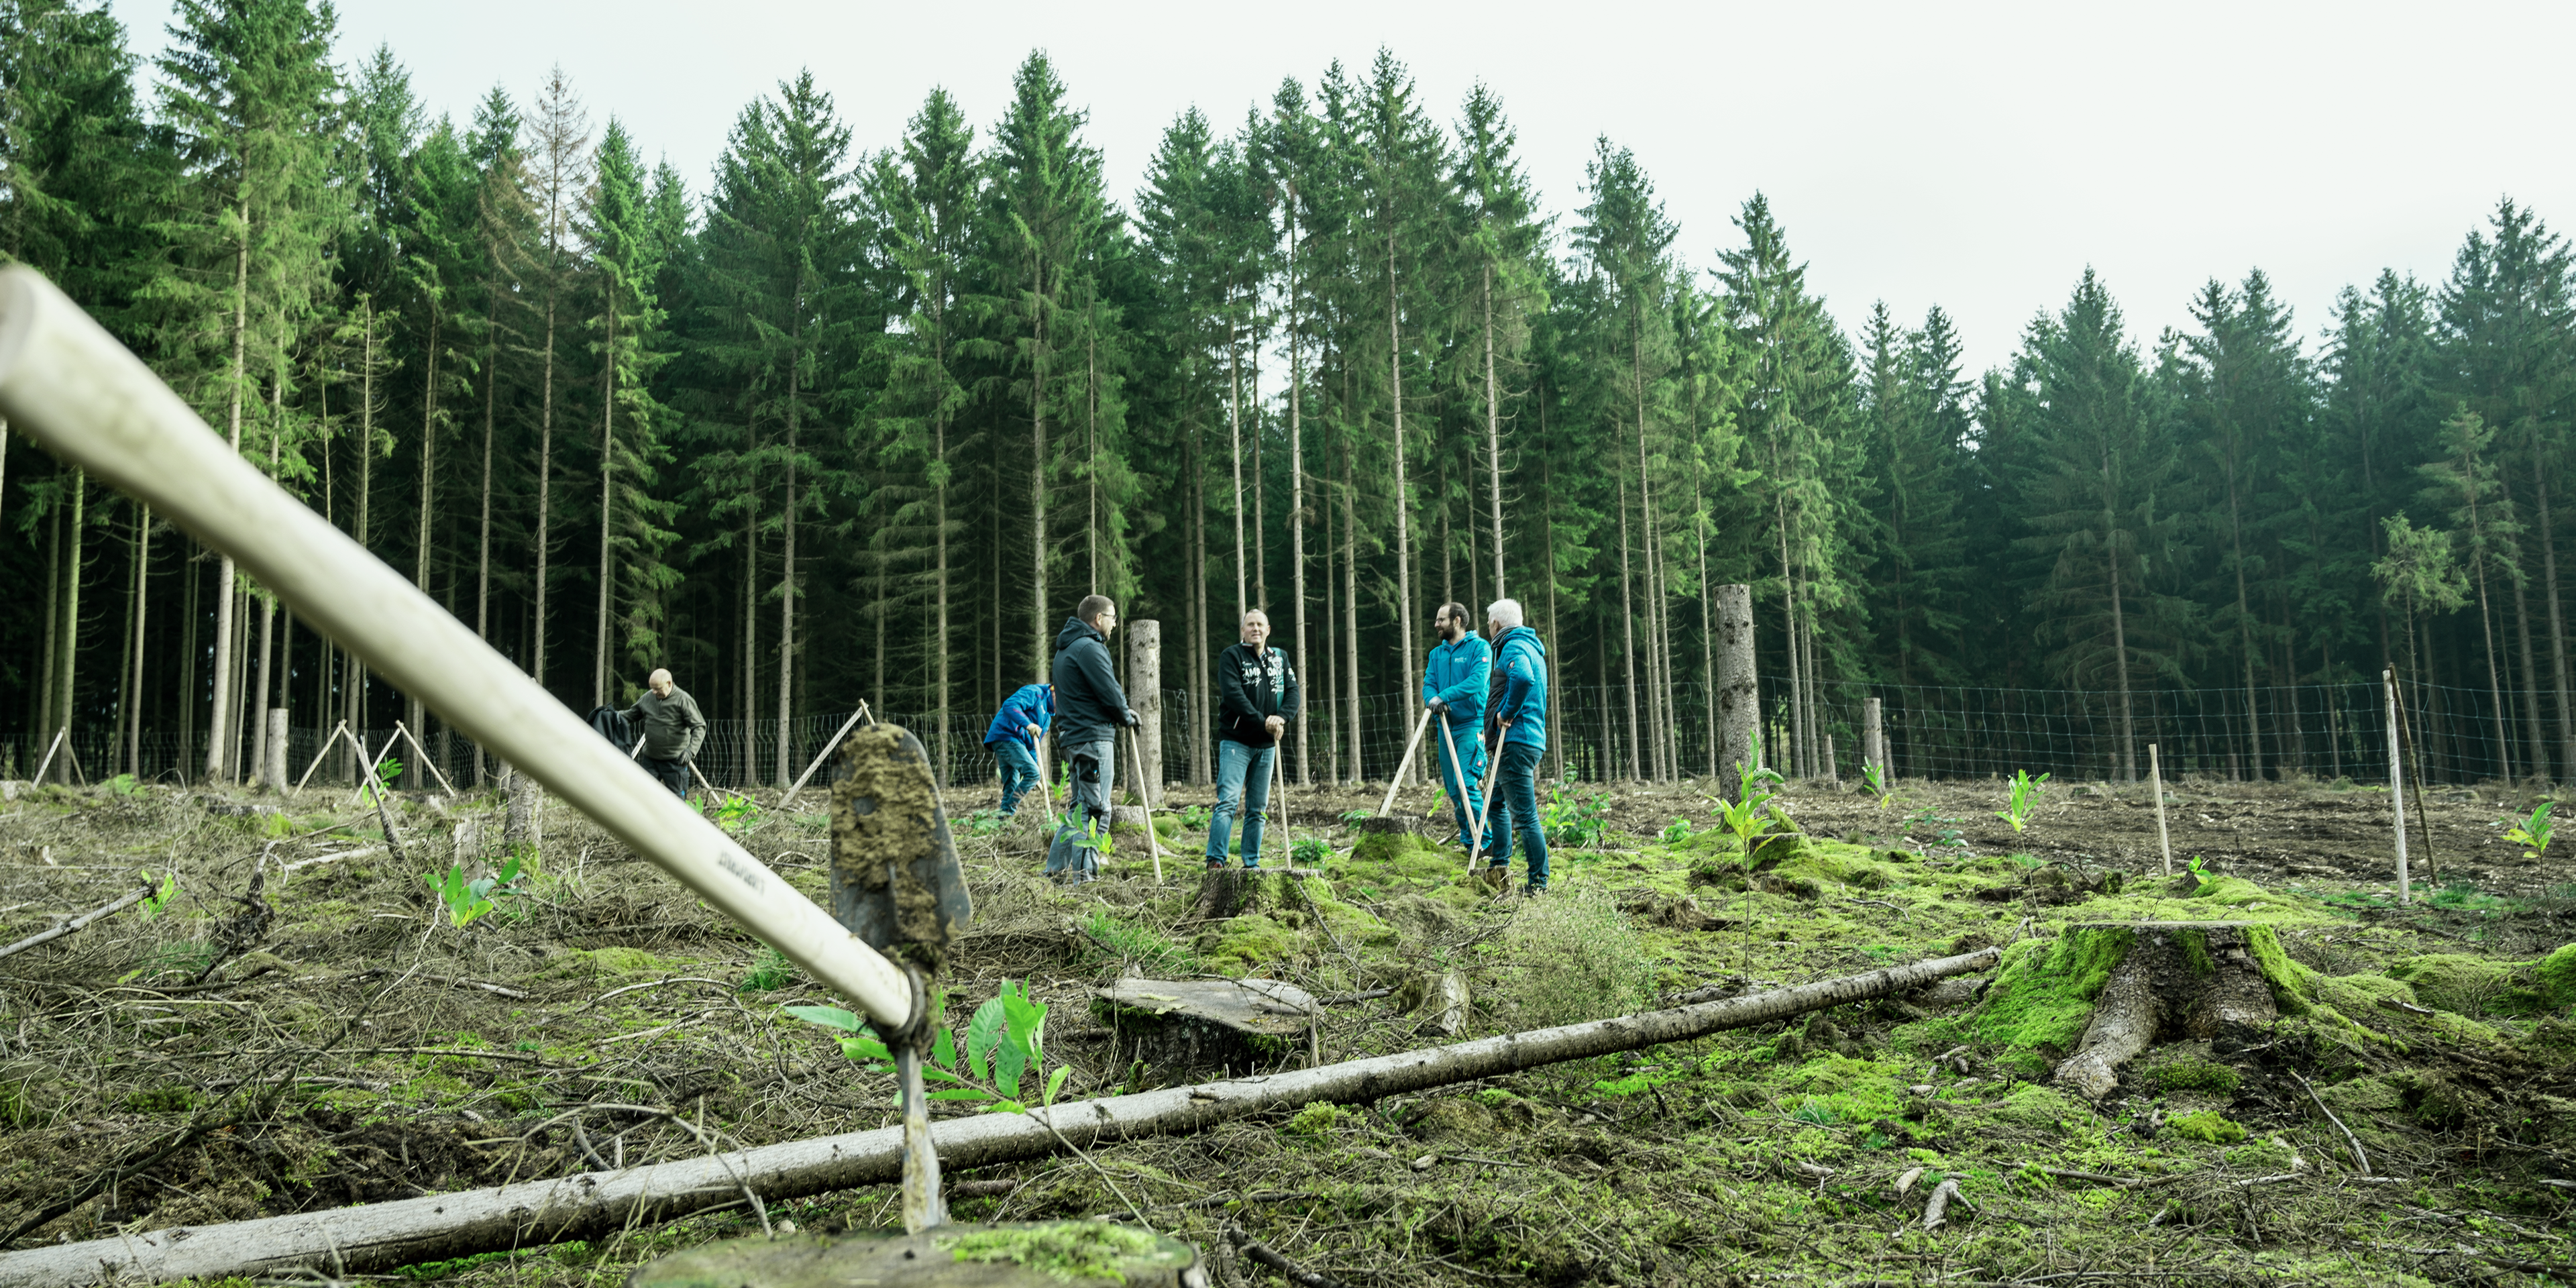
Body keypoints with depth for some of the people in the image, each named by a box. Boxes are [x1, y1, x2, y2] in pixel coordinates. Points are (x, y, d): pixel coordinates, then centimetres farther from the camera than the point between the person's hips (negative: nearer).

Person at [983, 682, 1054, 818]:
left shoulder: (1047, 715, 25)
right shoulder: (1034, 693, -3)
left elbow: (1032, 745, 26)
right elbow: (1010, 705, -20)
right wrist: (1028, 724, -33)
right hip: (1006, 736, -10)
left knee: (1011, 788, 8)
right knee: (1033, 773, -19)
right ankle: (1008, 811, -19)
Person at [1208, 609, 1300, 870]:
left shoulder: (1280, 658, 13)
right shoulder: (1231, 656, -3)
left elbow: (1293, 691, 6)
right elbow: (1233, 694, -15)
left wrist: (1282, 717, -14)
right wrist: (1263, 722, -18)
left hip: (1267, 744, 5)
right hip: (1236, 741, -5)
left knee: (1258, 808, 8)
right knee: (1228, 802, -14)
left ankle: (1252, 863, 14)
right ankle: (1216, 860, -15)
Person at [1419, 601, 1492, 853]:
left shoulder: (1479, 647, -2)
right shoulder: (1437, 653, 17)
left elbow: (1477, 681, -16)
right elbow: (1429, 683, 9)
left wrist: (1445, 695, -22)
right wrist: (1431, 698, -15)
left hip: (1472, 724, -7)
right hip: (1446, 726, 7)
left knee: (1466, 784, -15)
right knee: (1453, 788, 8)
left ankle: (1482, 840, -8)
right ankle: (1467, 838, 18)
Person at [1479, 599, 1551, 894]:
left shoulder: (1514, 647, -12)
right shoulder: (1531, 648, 20)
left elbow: (1523, 678, -34)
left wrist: (1508, 713, -22)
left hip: (1516, 740, -11)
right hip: (1532, 736, 11)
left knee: (1524, 814, -8)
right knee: (1498, 802, 23)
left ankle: (1538, 883, -6)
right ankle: (1500, 868, 28)